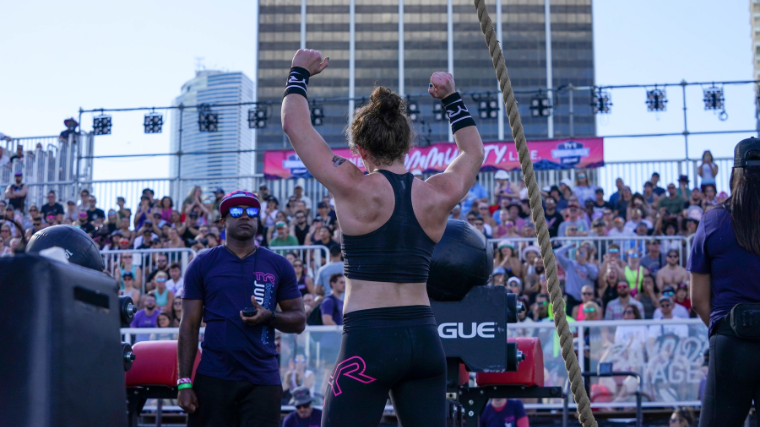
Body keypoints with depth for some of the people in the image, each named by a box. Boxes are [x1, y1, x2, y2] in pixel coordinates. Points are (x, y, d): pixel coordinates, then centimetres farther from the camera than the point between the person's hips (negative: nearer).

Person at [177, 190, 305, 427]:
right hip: (213, 377, 0)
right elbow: (189, 326, 4)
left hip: (263, 379, 1)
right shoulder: (202, 264, 6)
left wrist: (269, 316, -12)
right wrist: (184, 382, -4)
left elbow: (299, 320, 9)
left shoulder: (278, 265, 9)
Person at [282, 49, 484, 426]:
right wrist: (451, 98, 33)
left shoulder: (355, 189, -8)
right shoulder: (439, 194, 4)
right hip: (424, 339, 5)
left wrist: (300, 72, 17)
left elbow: (294, 123, 2)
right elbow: (473, 151, 26)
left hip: (368, 340, -5)